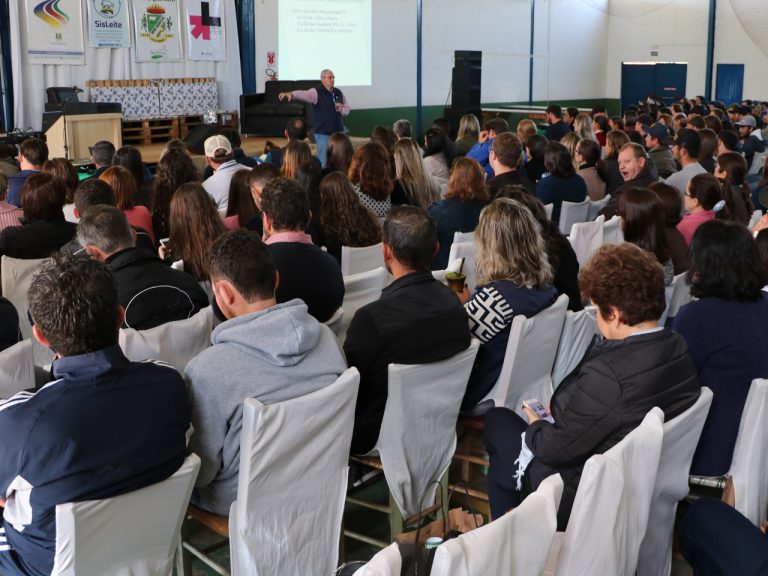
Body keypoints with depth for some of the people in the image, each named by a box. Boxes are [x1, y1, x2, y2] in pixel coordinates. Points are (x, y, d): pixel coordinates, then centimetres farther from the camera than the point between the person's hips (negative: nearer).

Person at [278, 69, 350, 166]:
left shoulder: (339, 93, 9)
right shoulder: (316, 92, -8)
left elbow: (347, 109, 16)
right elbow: (304, 94, -27)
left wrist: (342, 109, -9)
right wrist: (291, 94, -48)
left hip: (338, 132, 5)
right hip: (323, 133, -5)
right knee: (323, 162, -3)